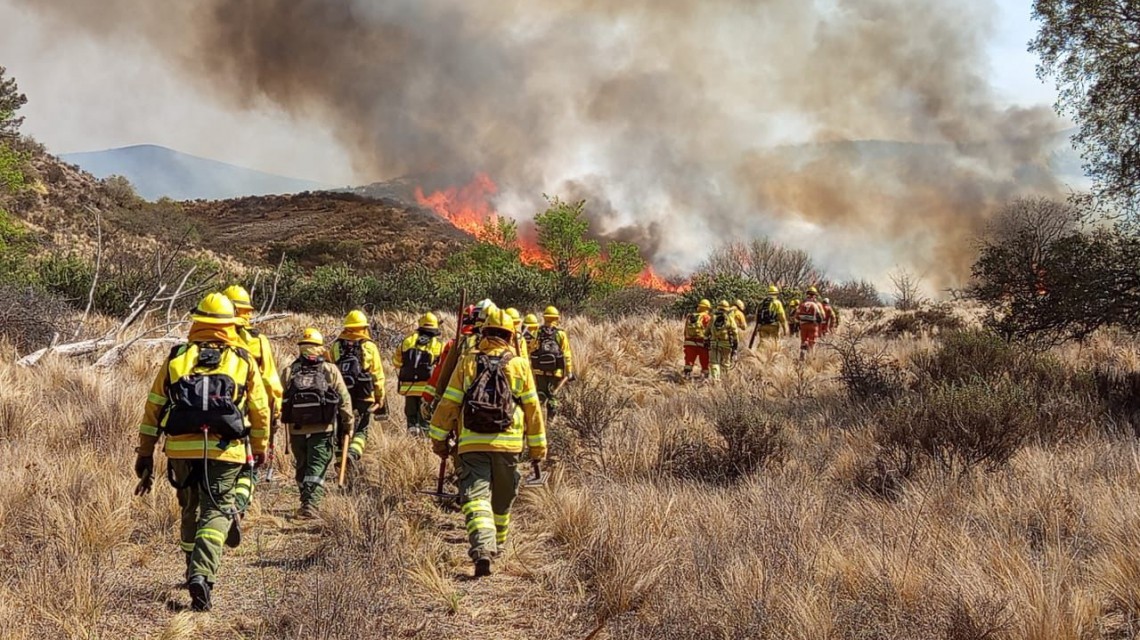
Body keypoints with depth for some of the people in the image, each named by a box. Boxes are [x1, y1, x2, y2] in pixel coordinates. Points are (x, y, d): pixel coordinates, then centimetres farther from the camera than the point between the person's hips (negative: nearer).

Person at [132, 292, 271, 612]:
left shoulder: (176, 357, 10)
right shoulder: (244, 361, 7)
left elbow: (153, 407, 10)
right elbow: (260, 411, 10)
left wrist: (145, 452, 16)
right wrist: (260, 449, 23)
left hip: (181, 448, 2)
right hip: (224, 451, -2)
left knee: (190, 509, 20)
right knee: (216, 511, 0)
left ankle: (194, 572, 29)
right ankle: (202, 573, -21)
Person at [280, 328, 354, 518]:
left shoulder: (289, 371, 2)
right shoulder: (331, 370, -2)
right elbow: (344, 399, -2)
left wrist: (274, 423, 17)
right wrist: (348, 421, 9)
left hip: (297, 429, 2)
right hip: (323, 429, -2)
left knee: (302, 467, 17)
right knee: (317, 468, -1)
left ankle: (306, 502, 25)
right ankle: (310, 504, -15)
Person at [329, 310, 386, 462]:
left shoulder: (336, 346, 5)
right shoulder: (370, 347, -1)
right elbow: (378, 375, -1)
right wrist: (380, 397, 8)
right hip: (364, 396, -2)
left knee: (341, 429, 13)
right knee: (361, 430, 4)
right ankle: (353, 452, -20)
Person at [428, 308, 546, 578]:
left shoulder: (467, 362, 2)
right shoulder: (519, 365, 3)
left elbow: (448, 403, 2)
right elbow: (532, 408, 5)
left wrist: (438, 437, 11)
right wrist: (538, 444, 14)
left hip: (472, 443, -1)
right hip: (508, 444, 1)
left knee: (476, 497, -6)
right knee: (502, 500, 19)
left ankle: (483, 548, -26)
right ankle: (498, 544, 35)